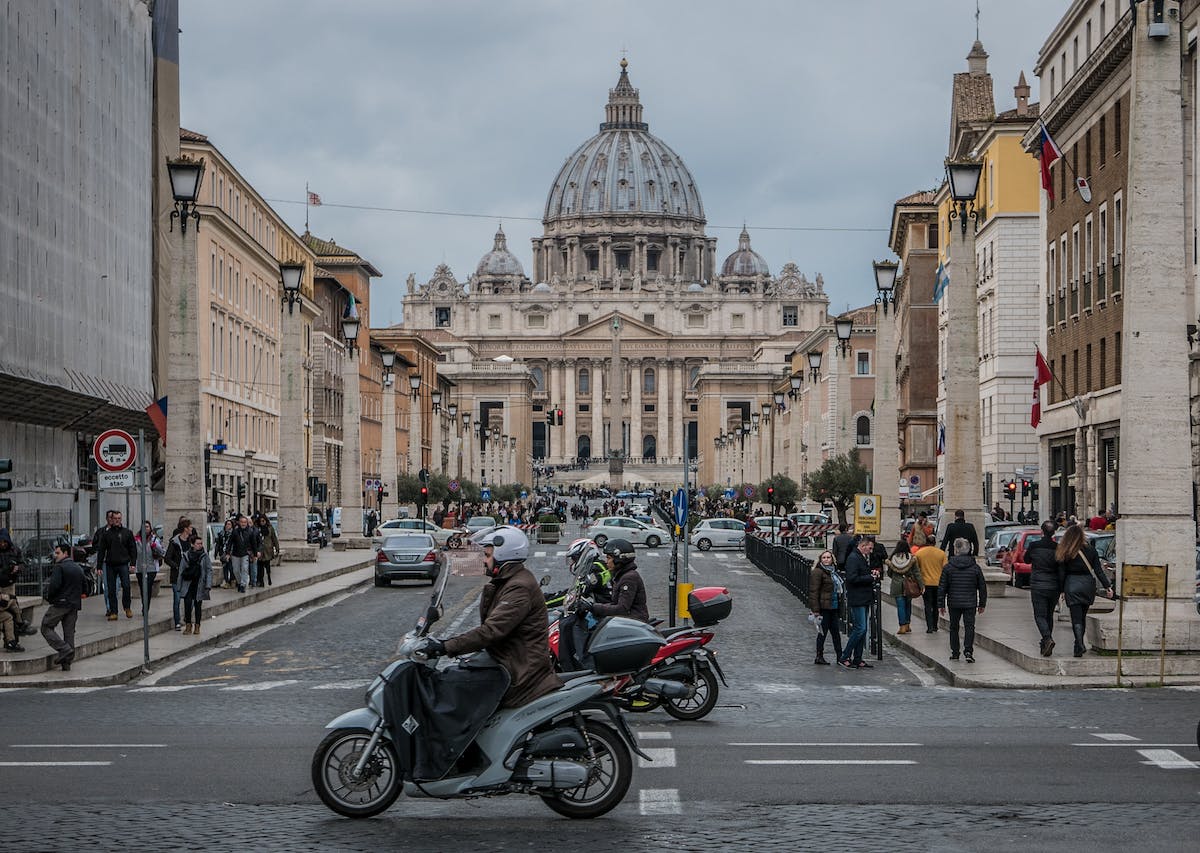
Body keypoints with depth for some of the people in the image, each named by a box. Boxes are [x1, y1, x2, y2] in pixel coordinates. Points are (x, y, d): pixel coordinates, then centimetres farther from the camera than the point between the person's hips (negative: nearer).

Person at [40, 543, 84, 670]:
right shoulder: (78, 569, 14)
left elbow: (54, 585, -21)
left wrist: (49, 597, -4)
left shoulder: (59, 567, -10)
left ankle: (64, 649, -13)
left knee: (46, 627, 2)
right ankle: (67, 662, 8)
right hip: (74, 605, 7)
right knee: (69, 632, 9)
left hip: (60, 603, -7)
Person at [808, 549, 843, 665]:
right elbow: (814, 592, -14)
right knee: (822, 632, -3)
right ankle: (819, 657, 4)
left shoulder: (833, 571, 16)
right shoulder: (818, 572, -10)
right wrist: (815, 610, -19)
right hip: (823, 608, -8)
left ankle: (840, 656, 13)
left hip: (833, 608, 8)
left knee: (836, 632, 9)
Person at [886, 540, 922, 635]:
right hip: (909, 586, 1)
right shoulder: (911, 559, -6)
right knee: (908, 605, 15)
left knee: (900, 606, 1)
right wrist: (921, 585, -2)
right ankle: (907, 625, 20)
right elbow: (917, 573, -5)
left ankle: (903, 626, -5)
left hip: (896, 586, -1)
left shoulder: (891, 559, -5)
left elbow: (889, 574, 5)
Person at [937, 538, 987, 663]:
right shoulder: (975, 567, -1)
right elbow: (982, 587, 4)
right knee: (969, 627, 1)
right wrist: (982, 604, 14)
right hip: (970, 603, 0)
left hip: (954, 603, 0)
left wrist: (940, 604, 5)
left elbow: (942, 588, -2)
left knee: (954, 627, 13)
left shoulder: (948, 567, -4)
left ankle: (955, 652, 16)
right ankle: (968, 651, -14)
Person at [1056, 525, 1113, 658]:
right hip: (1088, 585, 3)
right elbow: (1098, 571, -2)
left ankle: (1079, 645, -16)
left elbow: (1061, 574, -3)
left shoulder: (1064, 554, -6)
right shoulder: (1090, 551, 0)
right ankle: (1079, 645, 23)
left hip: (1072, 587, -3)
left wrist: (1062, 590, 5)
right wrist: (1108, 586, 1)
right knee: (1082, 616, 17)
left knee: (1076, 618, -2)